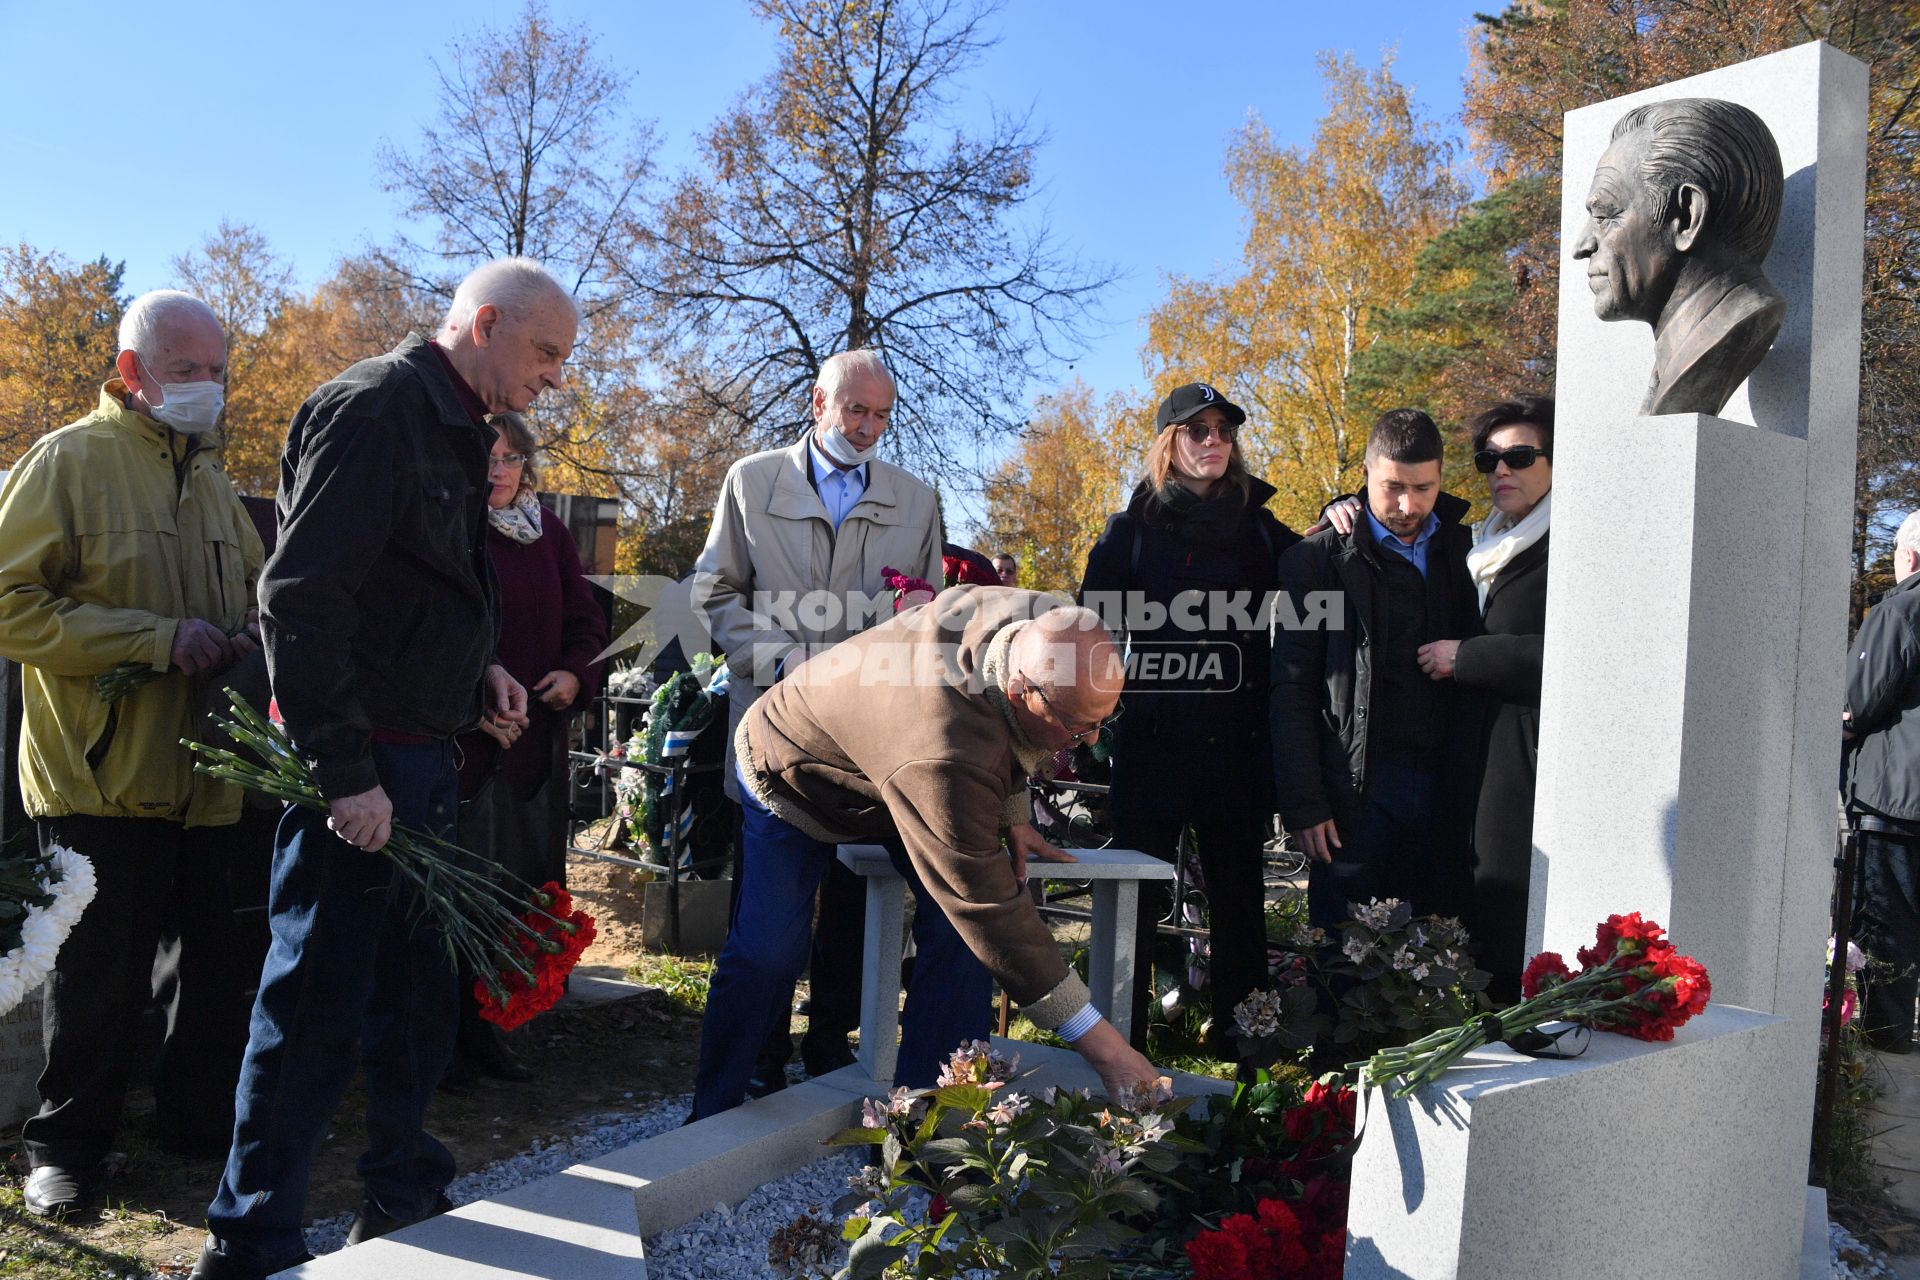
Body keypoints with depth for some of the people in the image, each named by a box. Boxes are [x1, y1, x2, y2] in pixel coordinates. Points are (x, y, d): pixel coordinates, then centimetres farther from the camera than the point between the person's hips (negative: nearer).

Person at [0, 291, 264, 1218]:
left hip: (205, 777, 6)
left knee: (220, 965, 8)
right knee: (102, 971, 3)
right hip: (103, 776, -6)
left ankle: (199, 1118, 26)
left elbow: (253, 588, 28)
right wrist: (158, 638, -19)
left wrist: (252, 634, 5)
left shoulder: (211, 479, 18)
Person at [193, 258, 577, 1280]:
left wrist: (476, 671, 9)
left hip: (422, 756, 10)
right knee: (315, 1004, -1)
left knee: (419, 992, 18)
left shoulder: (456, 430, 16)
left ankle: (403, 1198, 34)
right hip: (358, 765, -10)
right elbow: (302, 599, -21)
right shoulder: (372, 409, -14)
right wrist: (345, 769, -23)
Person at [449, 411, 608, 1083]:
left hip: (536, 739, 5)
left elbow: (586, 619, 15)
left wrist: (575, 674, -4)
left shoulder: (549, 532, 13)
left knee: (521, 886, 8)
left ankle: (483, 1026, 21)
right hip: (459, 740, -5)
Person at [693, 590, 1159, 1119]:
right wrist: (1101, 1043, -40)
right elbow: (992, 912, -44)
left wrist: (1011, 812, -3)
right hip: (791, 775, -6)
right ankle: (712, 1117, 16)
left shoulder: (1036, 619, -27)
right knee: (766, 954, -9)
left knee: (958, 932, -10)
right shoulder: (943, 757, -48)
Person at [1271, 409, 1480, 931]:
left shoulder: (1466, 550, 11)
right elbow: (1292, 688, -1)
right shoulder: (1319, 559, 1)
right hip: (1357, 791, -3)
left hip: (1445, 790, 3)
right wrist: (1303, 805, -7)